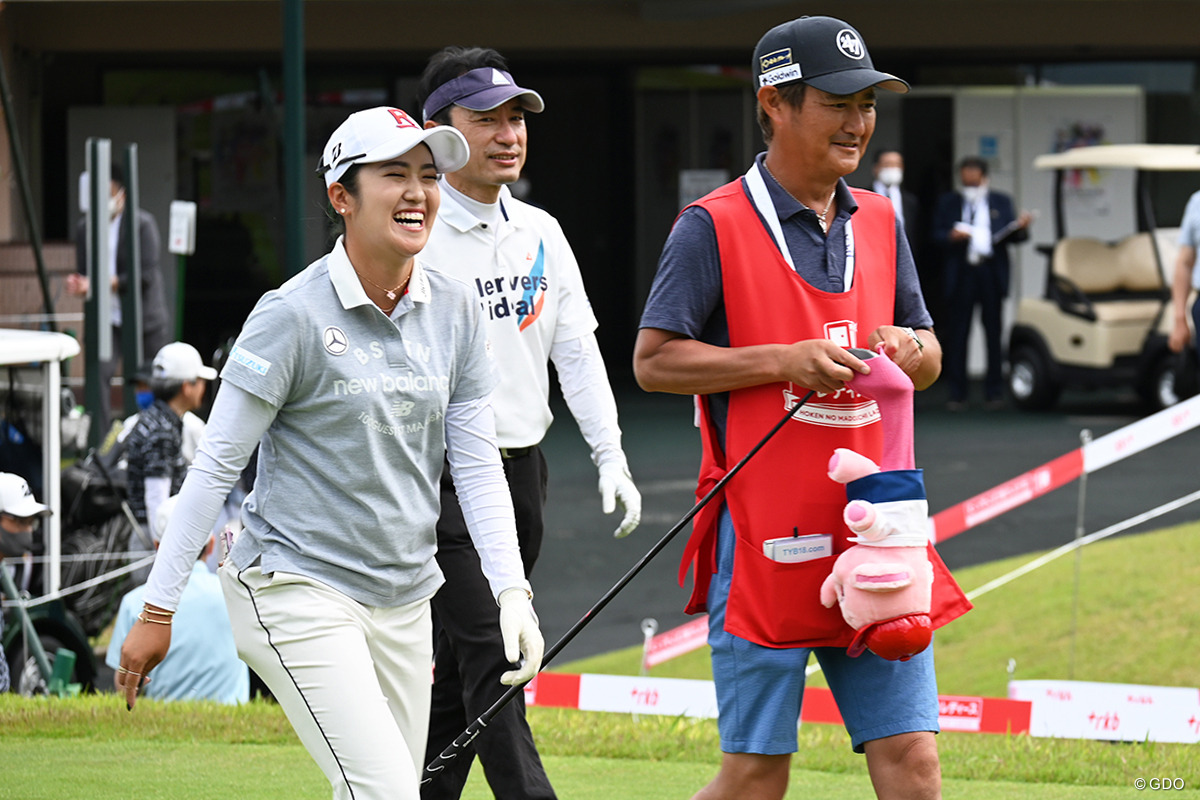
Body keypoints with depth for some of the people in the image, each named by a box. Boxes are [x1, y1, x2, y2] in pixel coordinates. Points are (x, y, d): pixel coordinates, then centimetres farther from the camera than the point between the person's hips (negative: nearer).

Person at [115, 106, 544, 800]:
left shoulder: (454, 311, 5)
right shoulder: (294, 315, -12)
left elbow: (478, 463, 7)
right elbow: (216, 465, -9)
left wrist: (512, 592, -6)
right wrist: (158, 611, -9)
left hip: (405, 604, 7)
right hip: (297, 591, -7)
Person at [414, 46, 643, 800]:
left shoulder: (540, 234, 11)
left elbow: (576, 349, 16)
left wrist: (611, 456, 9)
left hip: (520, 470, 7)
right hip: (440, 475, -7)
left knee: (460, 670, 10)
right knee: (490, 661, -12)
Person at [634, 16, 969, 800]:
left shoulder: (879, 221, 13)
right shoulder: (713, 227, -5)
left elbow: (929, 356, 20)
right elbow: (653, 360, -8)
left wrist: (909, 349, -4)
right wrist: (783, 362, -16)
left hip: (873, 539, 5)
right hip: (764, 543, -5)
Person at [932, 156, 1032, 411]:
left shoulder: (1001, 202, 13)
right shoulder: (947, 203, 12)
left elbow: (1011, 236, 7)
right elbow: (937, 237, 7)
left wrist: (1021, 227, -15)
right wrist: (952, 237, -14)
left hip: (992, 275, 0)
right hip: (960, 275, 0)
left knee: (994, 335, 0)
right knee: (957, 336, -1)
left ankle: (994, 392, 7)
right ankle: (957, 395, 3)